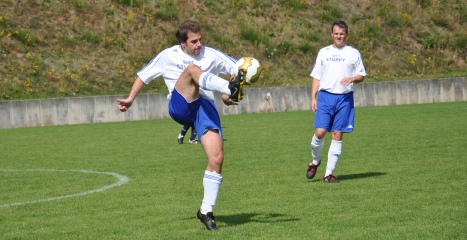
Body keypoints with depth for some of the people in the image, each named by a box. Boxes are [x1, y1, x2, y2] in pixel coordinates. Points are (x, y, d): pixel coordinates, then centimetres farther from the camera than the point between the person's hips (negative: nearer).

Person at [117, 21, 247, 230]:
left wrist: (233, 87, -2)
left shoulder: (212, 55, 14)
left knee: (217, 158, -16)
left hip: (205, 107, 2)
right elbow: (144, 75, 24)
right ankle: (231, 90, -55)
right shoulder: (168, 56, 13)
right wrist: (130, 99, 16)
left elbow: (239, 71, 15)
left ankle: (206, 211, -4)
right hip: (180, 106, -2)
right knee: (192, 69, -29)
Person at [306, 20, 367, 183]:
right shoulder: (324, 52, 11)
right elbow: (316, 77, 12)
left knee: (337, 135, -2)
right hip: (325, 96, 0)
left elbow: (361, 76, 10)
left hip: (345, 98, 0)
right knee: (320, 132, -11)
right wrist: (313, 98, 3)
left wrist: (352, 79, -13)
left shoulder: (353, 53, 9)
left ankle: (329, 173, 4)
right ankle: (315, 161, 16)